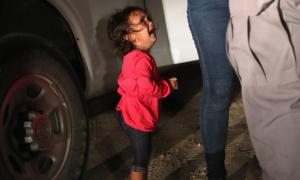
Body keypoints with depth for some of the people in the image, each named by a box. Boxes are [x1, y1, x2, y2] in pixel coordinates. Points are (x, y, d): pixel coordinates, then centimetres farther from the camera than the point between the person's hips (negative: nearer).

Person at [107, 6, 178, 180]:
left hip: (131, 114, 10)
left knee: (141, 157, 24)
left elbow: (126, 83, 21)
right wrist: (168, 86, -19)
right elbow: (147, 86, -35)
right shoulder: (141, 59, -25)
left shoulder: (133, 57, 10)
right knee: (141, 160, 1)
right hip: (138, 118, -10)